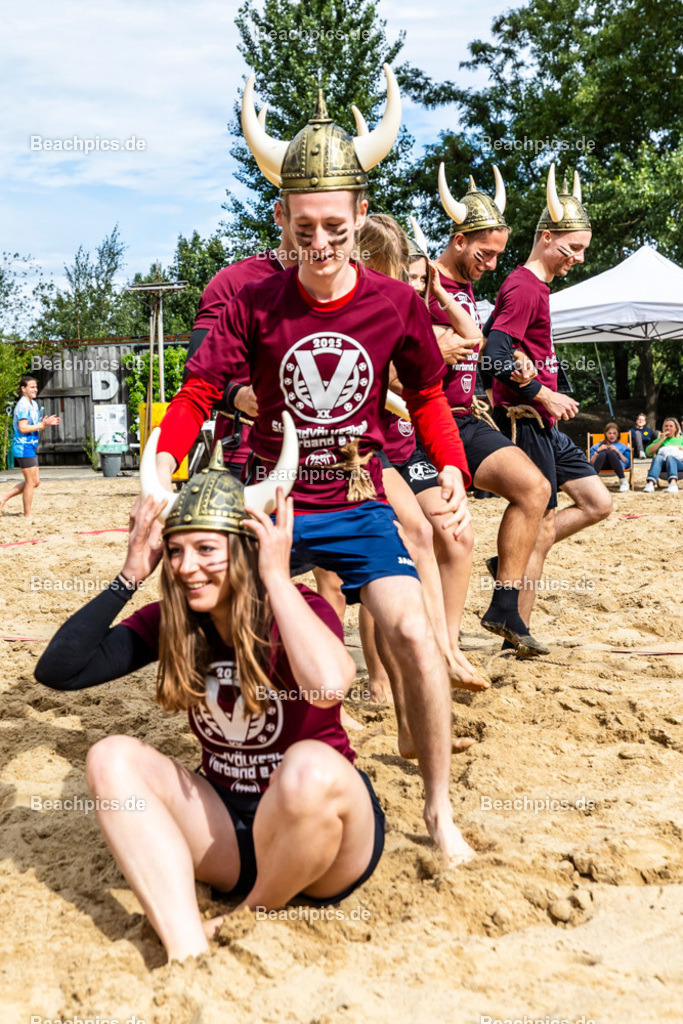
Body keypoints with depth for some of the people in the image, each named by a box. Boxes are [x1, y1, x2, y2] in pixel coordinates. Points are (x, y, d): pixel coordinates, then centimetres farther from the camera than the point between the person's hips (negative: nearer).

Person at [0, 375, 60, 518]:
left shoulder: (34, 404, 15)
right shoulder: (23, 405, -15)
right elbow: (23, 428, -22)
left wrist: (48, 423, 4)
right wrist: (43, 424, -22)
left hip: (30, 447, 10)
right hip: (24, 447, -10)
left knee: (35, 481, 13)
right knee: (31, 482, -3)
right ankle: (27, 515, 6)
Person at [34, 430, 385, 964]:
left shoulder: (301, 611, -15)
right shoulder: (169, 622, -2)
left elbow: (327, 685, -40)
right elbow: (58, 668, -12)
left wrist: (276, 577, -29)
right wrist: (132, 575, -14)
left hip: (326, 827, -4)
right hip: (227, 826, 5)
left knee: (310, 766, -37)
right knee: (113, 757, -15)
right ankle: (189, 954, -28)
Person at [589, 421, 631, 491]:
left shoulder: (621, 446, 27)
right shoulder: (599, 445, 27)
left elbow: (627, 462, 10)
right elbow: (592, 462, 13)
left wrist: (618, 452, 0)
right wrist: (598, 451, 1)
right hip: (601, 466, 0)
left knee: (611, 452, -33)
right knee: (603, 453, -33)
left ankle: (623, 482, -36)